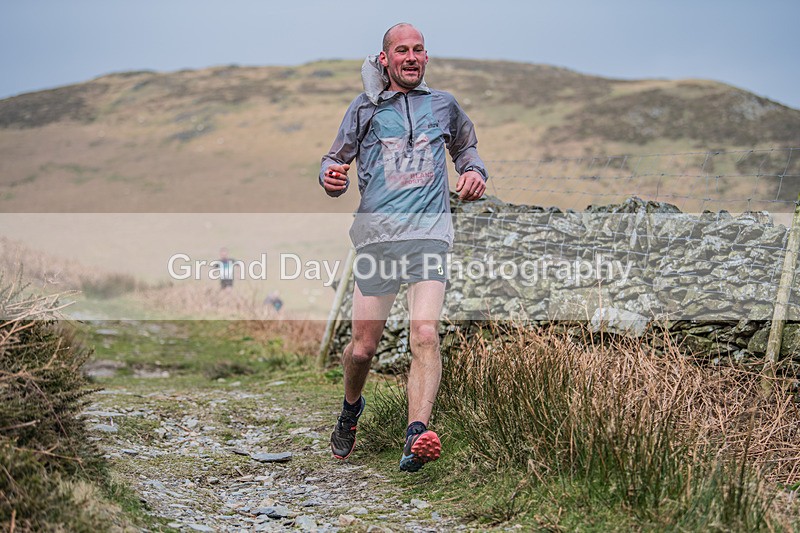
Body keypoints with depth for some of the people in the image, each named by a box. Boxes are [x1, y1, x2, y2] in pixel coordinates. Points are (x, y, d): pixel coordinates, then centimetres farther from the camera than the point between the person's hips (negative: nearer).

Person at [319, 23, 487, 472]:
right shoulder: (366, 108, 14)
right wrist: (332, 179, -7)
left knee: (426, 336, -21)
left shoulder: (443, 105, 18)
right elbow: (336, 159, 17)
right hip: (377, 234, 0)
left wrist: (475, 172, 12)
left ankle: (416, 439, -31)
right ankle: (351, 409, 34)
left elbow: (466, 146, 35)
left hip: (430, 234, 0)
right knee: (363, 348, 2)